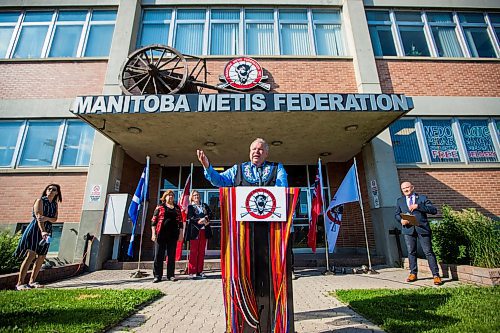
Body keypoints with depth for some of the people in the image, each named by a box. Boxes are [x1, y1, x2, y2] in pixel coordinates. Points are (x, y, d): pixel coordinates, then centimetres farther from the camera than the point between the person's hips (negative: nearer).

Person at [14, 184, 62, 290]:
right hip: (36, 230, -6)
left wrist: (47, 218, -20)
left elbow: (55, 219, 4)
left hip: (47, 231, 6)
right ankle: (19, 283, -5)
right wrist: (43, 231, -29)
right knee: (31, 255, -12)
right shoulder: (40, 201, -4)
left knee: (41, 257, 6)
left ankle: (32, 281, 16)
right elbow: (39, 217, -17)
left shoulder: (55, 204, 13)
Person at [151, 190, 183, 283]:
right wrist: (153, 233, -7)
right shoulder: (160, 207, 4)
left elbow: (180, 222, 12)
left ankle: (171, 275, 17)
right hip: (161, 234, -2)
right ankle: (157, 276, 13)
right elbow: (154, 221, 0)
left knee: (172, 256, 8)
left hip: (173, 235, 3)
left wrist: (181, 234, 6)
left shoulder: (177, 208, 12)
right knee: (159, 255, 2)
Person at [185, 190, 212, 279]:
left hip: (204, 231, 4)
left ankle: (199, 271, 13)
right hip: (194, 231, -4)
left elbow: (210, 213, 7)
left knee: (201, 251, 6)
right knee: (193, 251, -3)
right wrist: (200, 221, -20)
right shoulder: (190, 207, 6)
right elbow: (191, 218, -8)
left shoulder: (204, 205, 18)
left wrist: (206, 218, -13)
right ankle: (192, 271, 3)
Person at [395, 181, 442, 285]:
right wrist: (401, 219, -7)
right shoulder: (400, 201, 14)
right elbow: (397, 214, 15)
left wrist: (418, 206, -17)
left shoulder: (422, 198, 5)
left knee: (428, 252, 0)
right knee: (411, 252, 9)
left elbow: (434, 210, -6)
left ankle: (436, 275, 9)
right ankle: (413, 273, 20)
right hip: (409, 229, 3)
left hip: (422, 228, -3)